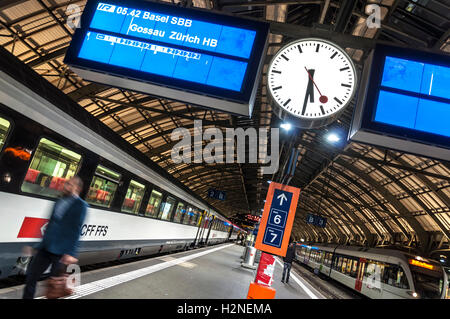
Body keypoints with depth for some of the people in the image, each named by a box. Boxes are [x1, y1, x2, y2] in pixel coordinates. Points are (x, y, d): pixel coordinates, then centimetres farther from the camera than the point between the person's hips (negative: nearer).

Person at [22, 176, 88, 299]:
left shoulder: (80, 205, -8)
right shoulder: (59, 202, 15)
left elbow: (76, 231, -13)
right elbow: (50, 224, 20)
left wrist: (71, 253, -17)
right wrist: (42, 243, 17)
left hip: (60, 251, -7)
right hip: (46, 247, 7)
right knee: (31, 275, 11)